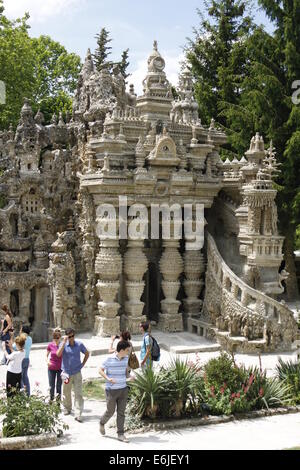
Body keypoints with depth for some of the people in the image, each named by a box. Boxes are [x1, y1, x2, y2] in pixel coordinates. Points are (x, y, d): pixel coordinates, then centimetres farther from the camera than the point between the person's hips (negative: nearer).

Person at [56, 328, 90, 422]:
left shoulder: (79, 345, -2)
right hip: (66, 373, 0)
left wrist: (83, 364, 6)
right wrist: (64, 342, -26)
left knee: (78, 394, -6)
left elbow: (87, 353, 15)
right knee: (66, 393, 13)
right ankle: (67, 409, 35)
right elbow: (58, 354, -25)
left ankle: (78, 414, -4)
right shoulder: (63, 345, -6)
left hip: (77, 373, 0)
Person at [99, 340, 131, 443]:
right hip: (111, 390, -4)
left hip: (123, 389, 5)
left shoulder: (125, 358, 3)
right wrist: (108, 378, -22)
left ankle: (120, 434, 11)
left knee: (121, 412, 4)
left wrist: (128, 376, 2)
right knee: (110, 411, 7)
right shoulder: (110, 359, -14)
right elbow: (100, 370, -7)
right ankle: (102, 423, 37)